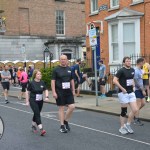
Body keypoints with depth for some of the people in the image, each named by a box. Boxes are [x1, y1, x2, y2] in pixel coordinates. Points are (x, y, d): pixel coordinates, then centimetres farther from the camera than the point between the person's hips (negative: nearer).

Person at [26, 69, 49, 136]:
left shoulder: (42, 82, 1)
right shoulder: (31, 83, -10)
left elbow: (45, 90, 7)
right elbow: (27, 92, -3)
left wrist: (47, 97, -11)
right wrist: (27, 101, -3)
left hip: (40, 101, 5)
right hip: (33, 101, -5)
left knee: (37, 114, 16)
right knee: (37, 114, -14)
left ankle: (33, 126, 38)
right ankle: (41, 129, -20)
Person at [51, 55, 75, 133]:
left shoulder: (69, 69, 10)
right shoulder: (56, 69, -3)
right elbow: (53, 81, -6)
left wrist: (73, 90, 13)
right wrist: (54, 92, -13)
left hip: (68, 91, 4)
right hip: (60, 92, -4)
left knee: (72, 106, -4)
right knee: (61, 108, 2)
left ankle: (66, 121, 19)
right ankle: (62, 126, 12)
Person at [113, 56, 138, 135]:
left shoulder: (132, 70, 9)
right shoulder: (121, 71, -13)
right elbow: (114, 80, -19)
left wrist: (133, 86, 11)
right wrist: (122, 89, -18)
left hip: (131, 93, 6)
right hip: (123, 93, -6)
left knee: (135, 110, -2)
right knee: (124, 111, 3)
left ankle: (128, 124, 17)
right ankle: (122, 128, 19)